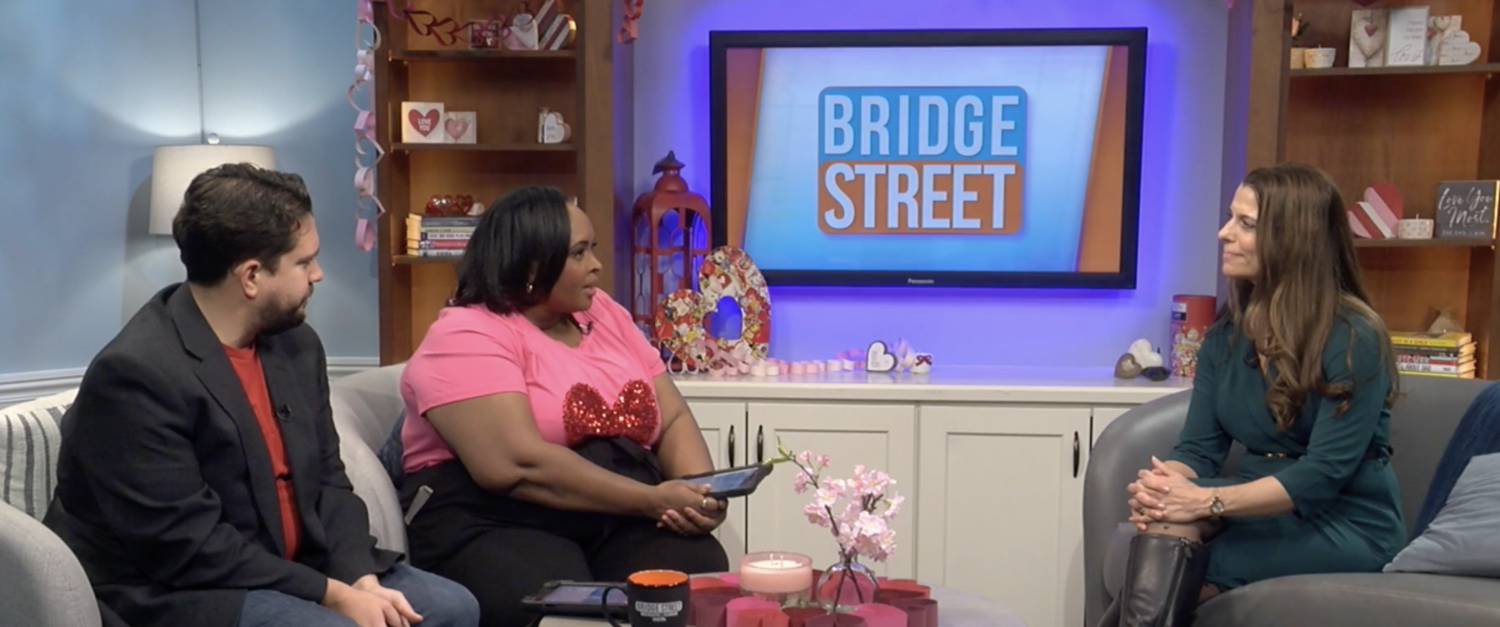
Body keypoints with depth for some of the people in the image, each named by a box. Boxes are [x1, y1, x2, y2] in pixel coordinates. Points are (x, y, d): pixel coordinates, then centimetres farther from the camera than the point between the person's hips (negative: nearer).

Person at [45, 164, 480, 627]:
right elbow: (188, 545, -23)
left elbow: (328, 480, 6)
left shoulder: (296, 343, 4)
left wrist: (361, 578, -11)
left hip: (289, 570, 7)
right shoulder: (137, 372, -20)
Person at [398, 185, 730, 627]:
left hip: (622, 521, 6)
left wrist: (699, 495, -10)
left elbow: (674, 420, 12)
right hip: (494, 525, -5)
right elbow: (519, 464, -21)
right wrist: (654, 500, -20)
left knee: (703, 575, -25)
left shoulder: (604, 314, 15)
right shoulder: (467, 337, -8)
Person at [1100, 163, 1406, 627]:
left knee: (1167, 579, -29)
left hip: (1347, 525, -5)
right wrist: (1163, 485, -24)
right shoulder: (1227, 333, 5)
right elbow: (1199, 447, -1)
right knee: (1168, 513, -30)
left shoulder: (1353, 337, -13)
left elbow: (1324, 472, -21)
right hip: (1263, 509, 5)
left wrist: (1208, 501, -30)